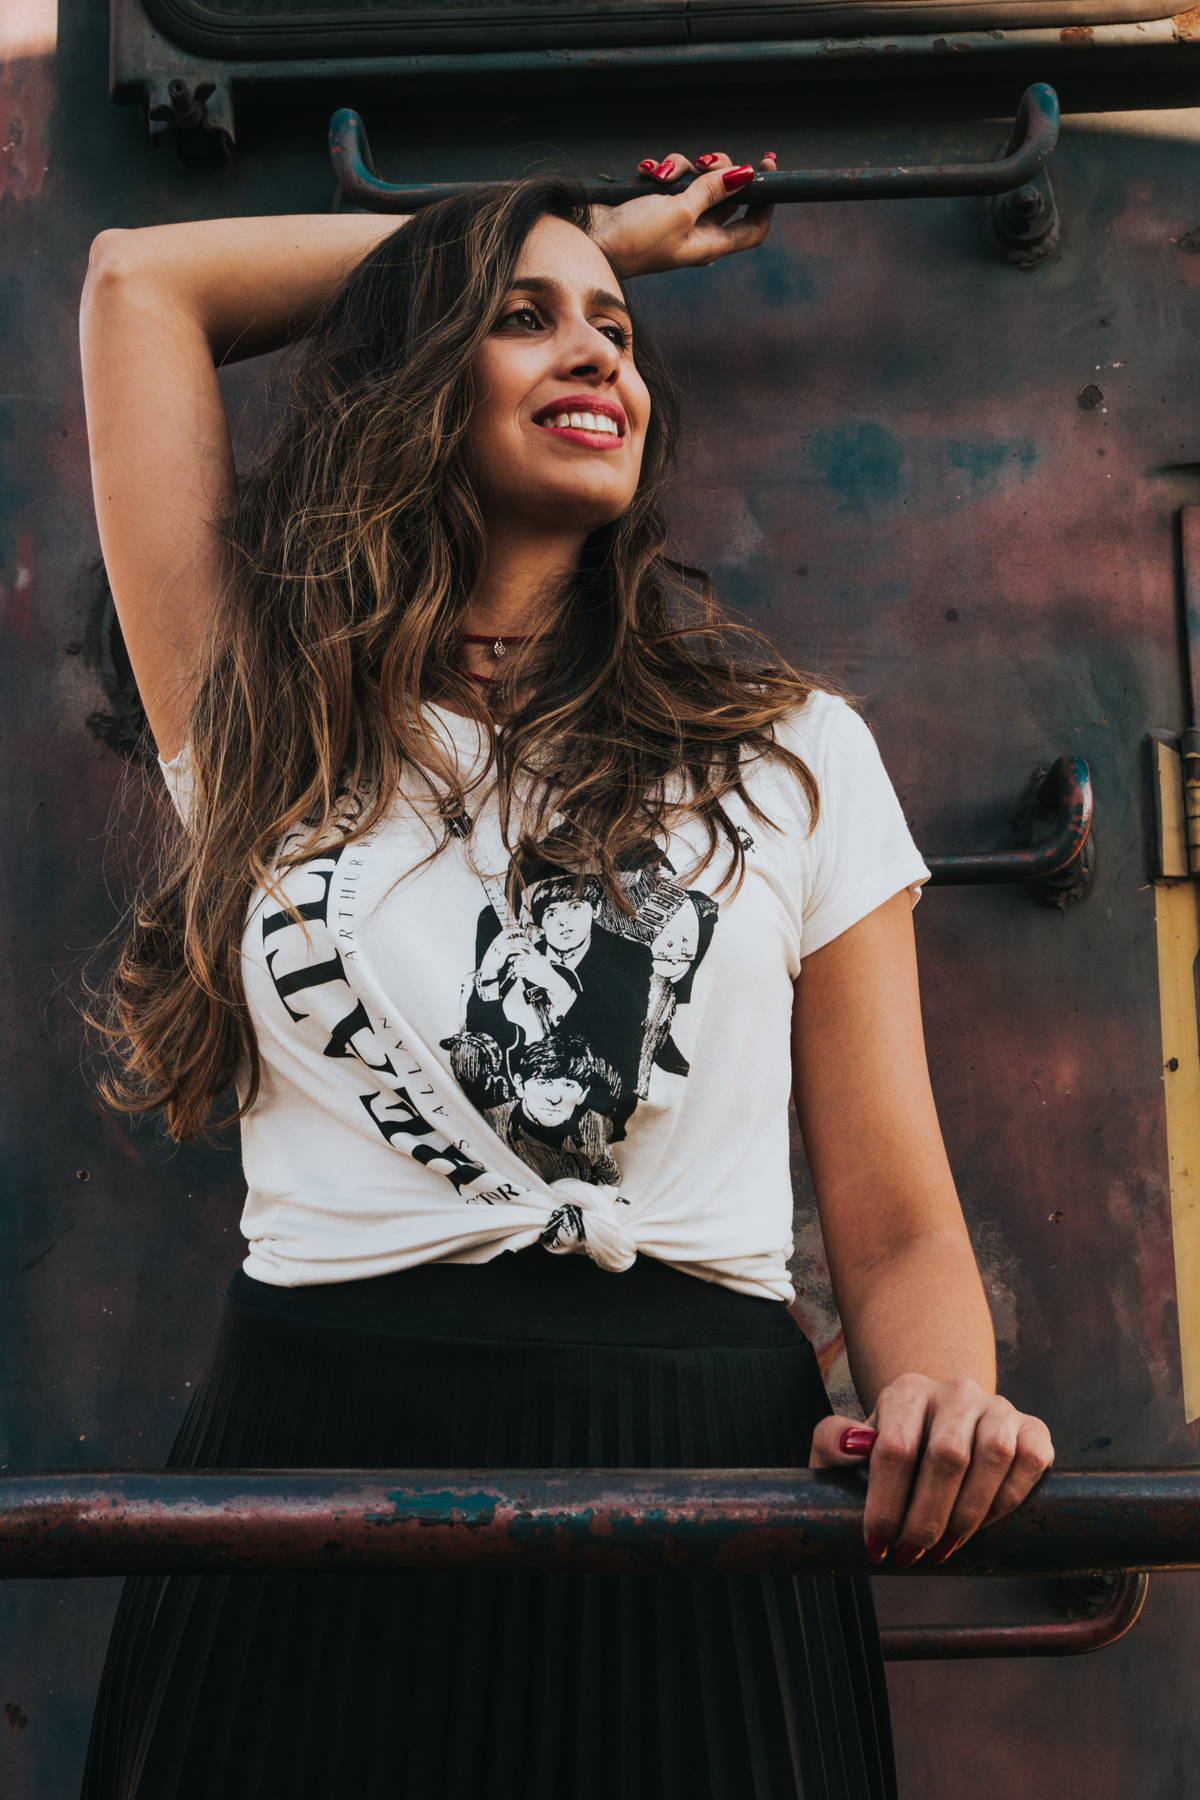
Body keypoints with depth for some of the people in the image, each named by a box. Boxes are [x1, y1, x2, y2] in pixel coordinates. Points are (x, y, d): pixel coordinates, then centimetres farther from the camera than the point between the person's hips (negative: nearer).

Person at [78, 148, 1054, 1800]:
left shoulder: (792, 753, 10)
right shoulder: (266, 724, 11)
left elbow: (896, 1225, 6)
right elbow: (141, 279, 17)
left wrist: (943, 1405, -19)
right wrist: (562, 243, 25)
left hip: (701, 1479, 1)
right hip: (310, 1439, 0)